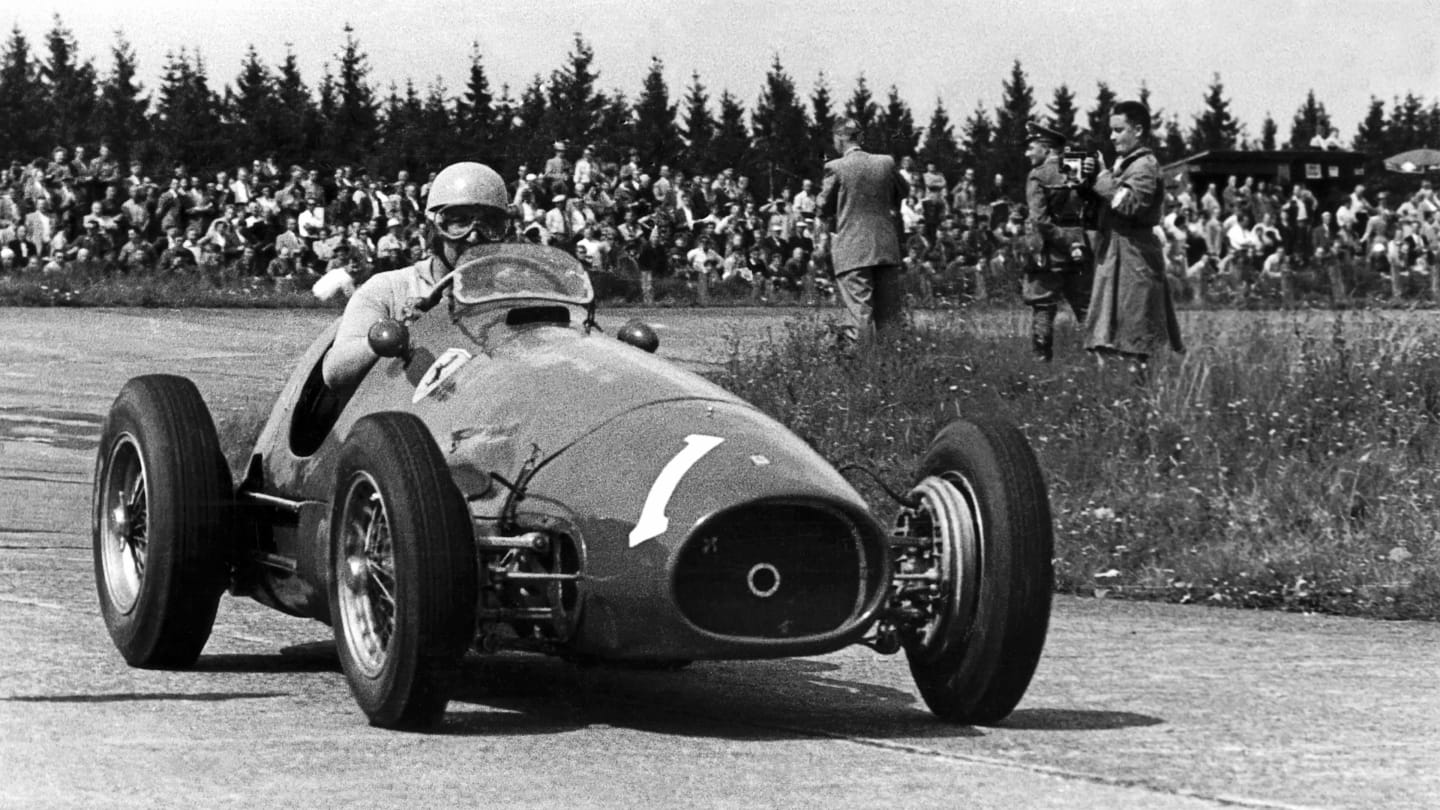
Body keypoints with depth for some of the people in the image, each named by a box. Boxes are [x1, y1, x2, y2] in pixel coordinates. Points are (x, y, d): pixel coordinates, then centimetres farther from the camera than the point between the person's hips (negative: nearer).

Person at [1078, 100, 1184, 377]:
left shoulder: (1145, 166, -9)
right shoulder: (1121, 163, 18)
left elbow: (1131, 203, -22)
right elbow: (1098, 205, 17)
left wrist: (1100, 178, -16)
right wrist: (1089, 181, -2)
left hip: (1135, 253, -9)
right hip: (1111, 254, 9)